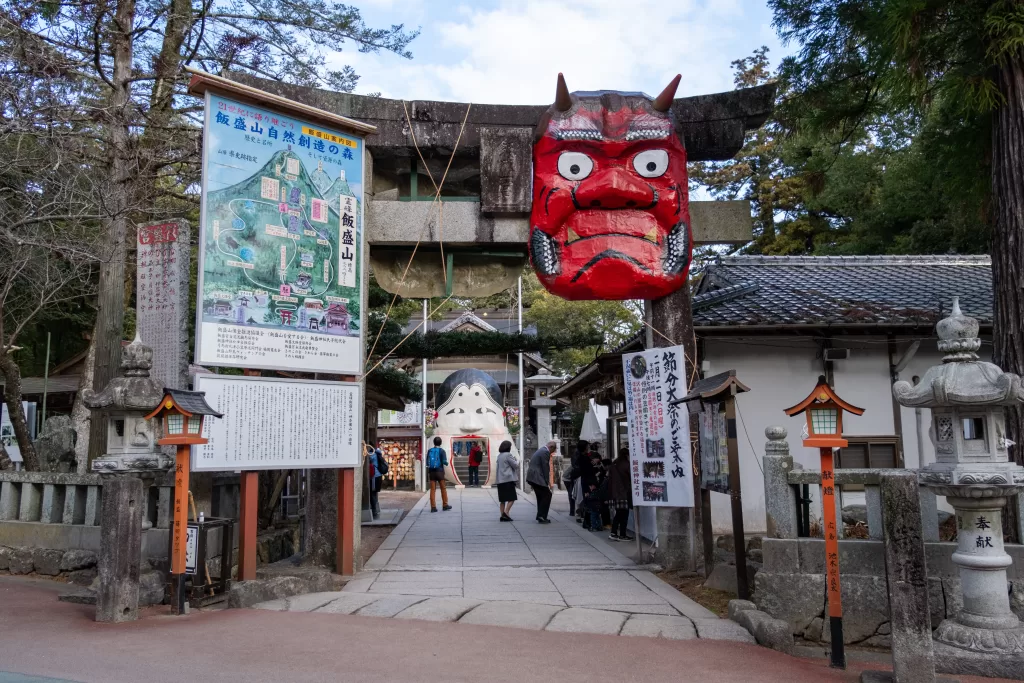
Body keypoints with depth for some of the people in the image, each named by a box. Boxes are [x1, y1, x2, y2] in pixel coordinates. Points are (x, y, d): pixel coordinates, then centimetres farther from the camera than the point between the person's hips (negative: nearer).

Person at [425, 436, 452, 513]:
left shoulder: (429, 451, 4)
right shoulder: (441, 451, -6)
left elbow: (427, 462, 4)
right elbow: (444, 462, -13)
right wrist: (447, 463, 9)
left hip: (431, 472, 3)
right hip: (439, 471, -3)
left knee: (432, 489, 2)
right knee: (443, 488, 10)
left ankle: (433, 507, -1)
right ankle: (445, 505, 15)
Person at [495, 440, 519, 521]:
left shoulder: (499, 456, 14)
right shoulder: (508, 455, -11)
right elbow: (515, 465, -8)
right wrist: (517, 460, 12)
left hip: (500, 480, 8)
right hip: (508, 479, -8)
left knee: (502, 499, 10)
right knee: (511, 498, -4)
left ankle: (502, 515, 9)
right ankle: (506, 512, -16)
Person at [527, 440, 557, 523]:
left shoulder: (540, 450, 20)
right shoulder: (545, 452, -12)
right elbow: (545, 468, -14)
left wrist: (547, 482, 20)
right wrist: (547, 482, -8)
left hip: (532, 477, 10)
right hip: (537, 478, -10)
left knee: (541, 497, 17)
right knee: (547, 495, -5)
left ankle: (540, 516, 20)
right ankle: (541, 516, -6)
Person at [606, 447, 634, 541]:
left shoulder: (613, 465, 9)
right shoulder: (626, 465, -10)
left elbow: (610, 479, 12)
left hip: (614, 494, 6)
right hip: (625, 493, -6)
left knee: (618, 514, 14)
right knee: (624, 514, 2)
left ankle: (613, 533, 10)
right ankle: (622, 535, 6)